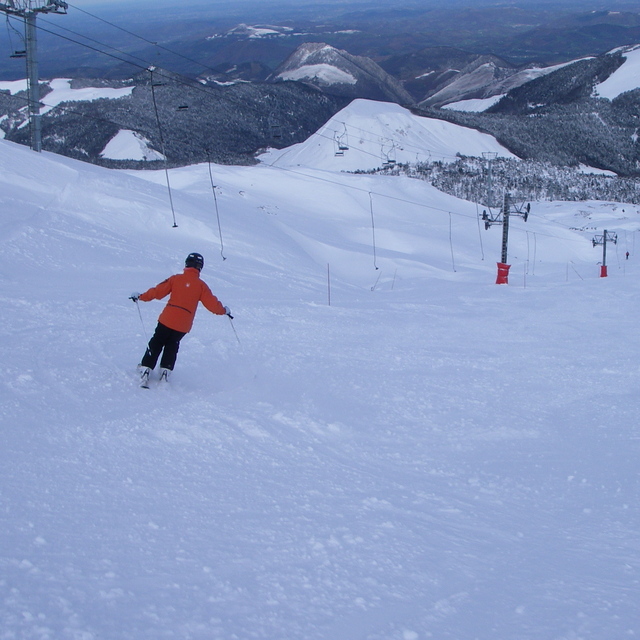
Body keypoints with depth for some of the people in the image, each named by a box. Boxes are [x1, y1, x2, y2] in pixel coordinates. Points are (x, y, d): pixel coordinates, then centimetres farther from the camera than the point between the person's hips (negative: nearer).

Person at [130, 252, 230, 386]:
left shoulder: (176, 279, -2)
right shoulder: (201, 285, -1)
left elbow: (158, 292, -1)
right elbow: (212, 304, 0)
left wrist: (141, 297, 12)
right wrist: (224, 311, 19)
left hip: (167, 319, -1)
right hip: (184, 325, 1)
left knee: (156, 344, 13)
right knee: (172, 346, 23)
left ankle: (145, 370, 6)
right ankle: (165, 371, 15)